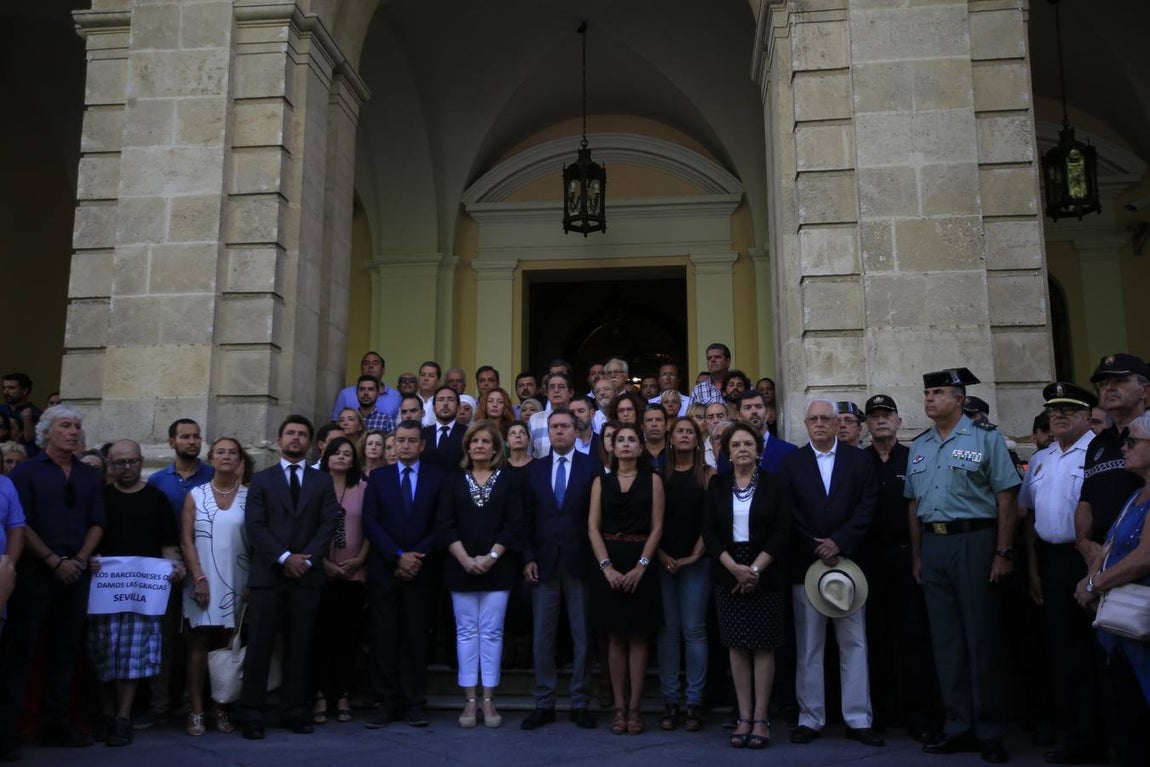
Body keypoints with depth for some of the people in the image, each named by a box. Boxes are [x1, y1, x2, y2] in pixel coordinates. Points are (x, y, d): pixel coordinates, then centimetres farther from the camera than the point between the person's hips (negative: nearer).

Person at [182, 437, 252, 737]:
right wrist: (198, 578, -9)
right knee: (200, 643, 0)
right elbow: (186, 541, 0)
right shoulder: (196, 495, 3)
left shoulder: (249, 496, 3)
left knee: (227, 645, 4)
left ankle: (221, 709, 11)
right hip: (204, 578, 0)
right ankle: (196, 712, 3)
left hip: (237, 580, 1)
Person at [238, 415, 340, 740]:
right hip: (268, 573, -1)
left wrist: (306, 559, -10)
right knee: (259, 645, -2)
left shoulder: (322, 481, 13)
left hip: (306, 575, 1)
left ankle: (293, 710, 11)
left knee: (299, 646, 4)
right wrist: (284, 558, -11)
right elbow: (254, 525, -1)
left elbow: (328, 524, 3)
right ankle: (252, 713, 4)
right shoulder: (261, 479, 9)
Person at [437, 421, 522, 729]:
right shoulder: (455, 480, 8)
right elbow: (445, 524, 1)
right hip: (461, 567, 1)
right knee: (466, 631, 3)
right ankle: (470, 700, 9)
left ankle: (488, 699, 7)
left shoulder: (508, 481, 5)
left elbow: (513, 524, -2)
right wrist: (465, 559, -11)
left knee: (491, 631, 0)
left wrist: (491, 557, -12)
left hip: (497, 567, -1)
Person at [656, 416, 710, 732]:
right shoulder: (661, 474, 8)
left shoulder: (707, 474, 4)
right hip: (664, 561, 2)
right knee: (667, 631, 3)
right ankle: (669, 701, 8)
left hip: (696, 560, -2)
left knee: (693, 630, -1)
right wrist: (662, 555, -6)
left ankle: (694, 702, 5)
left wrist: (694, 555, -8)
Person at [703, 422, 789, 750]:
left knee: (763, 645, 0)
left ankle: (760, 718, 6)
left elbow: (781, 531, -5)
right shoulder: (717, 484, 6)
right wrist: (734, 567, -11)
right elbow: (709, 530, 1)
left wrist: (755, 569, -13)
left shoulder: (772, 483, 0)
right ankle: (744, 717, 10)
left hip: (764, 574, -2)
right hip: (728, 573, 2)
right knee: (737, 646, 3)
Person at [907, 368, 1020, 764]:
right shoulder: (919, 445, 12)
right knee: (945, 640, 10)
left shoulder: (985, 437, -4)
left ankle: (989, 733, 13)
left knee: (981, 638, 1)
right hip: (933, 543, 6)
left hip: (974, 541, -5)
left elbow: (1006, 497, -8)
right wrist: (917, 556, 12)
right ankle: (958, 728, 20)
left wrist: (1003, 553, -13)